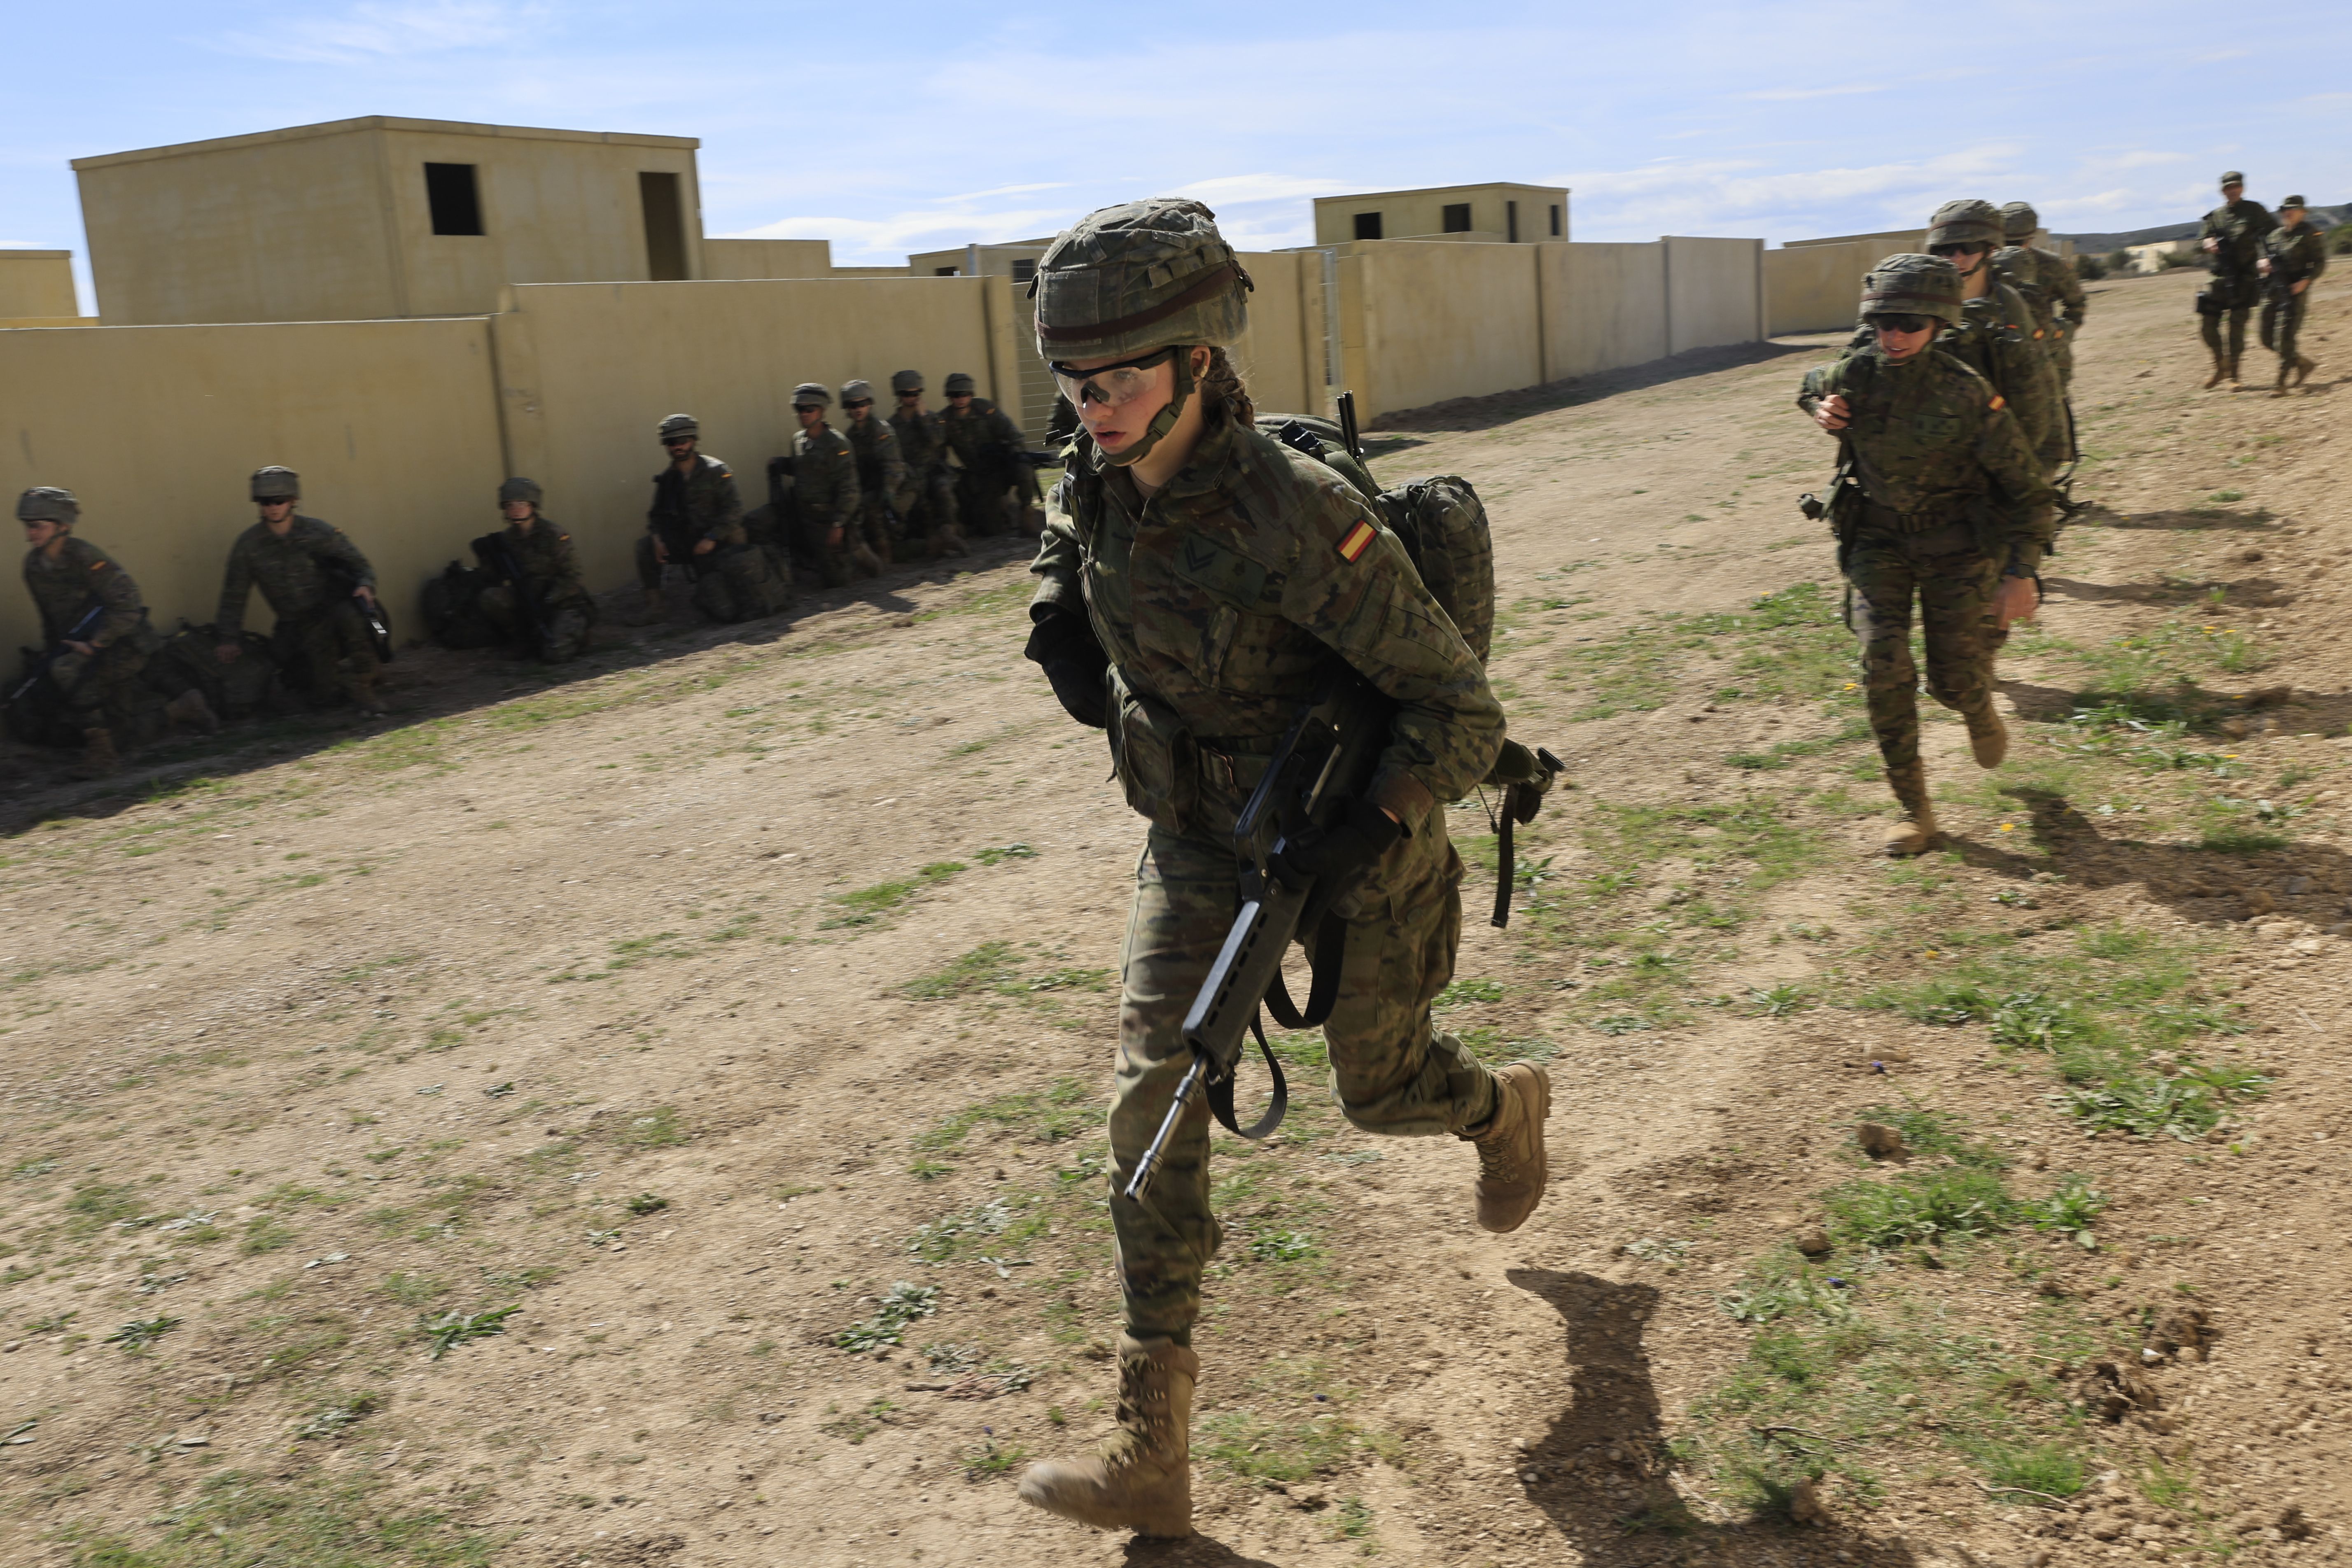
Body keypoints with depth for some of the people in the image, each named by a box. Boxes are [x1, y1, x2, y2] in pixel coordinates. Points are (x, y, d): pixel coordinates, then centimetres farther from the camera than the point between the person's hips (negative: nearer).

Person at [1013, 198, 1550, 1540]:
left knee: (1381, 1088, 16)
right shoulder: (1096, 490, -11)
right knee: (1155, 1102, -3)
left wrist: (1370, 831, -40)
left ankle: (1507, 1110, 55)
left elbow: (1465, 715, -27)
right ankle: (1153, 1452, 5)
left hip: (1354, 837, -5)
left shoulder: (1299, 517, -32)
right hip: (1199, 841, 5)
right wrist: (1069, 635, 0)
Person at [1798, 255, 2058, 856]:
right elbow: (1810, 385, 18)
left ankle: (1979, 710, 39)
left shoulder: (1969, 395, -20)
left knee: (1954, 680, -2)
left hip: (1955, 542, -2)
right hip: (1879, 537, 2)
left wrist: (2022, 571, -20)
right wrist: (1820, 408, -6)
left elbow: (2029, 489, -12)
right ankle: (1914, 811, 0)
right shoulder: (1851, 377, -10)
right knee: (1883, 668, -11)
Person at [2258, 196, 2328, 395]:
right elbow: (2263, 257, 23)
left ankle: (2281, 384, -9)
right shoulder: (2273, 235, 16)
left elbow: (2320, 263, -6)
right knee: (2268, 339, 7)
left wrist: (2306, 281, -21)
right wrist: (2260, 264, -1)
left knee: (2285, 337, -13)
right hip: (2271, 291, 7)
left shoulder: (2311, 235, -2)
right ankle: (2304, 365, 27)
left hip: (2294, 291, -7)